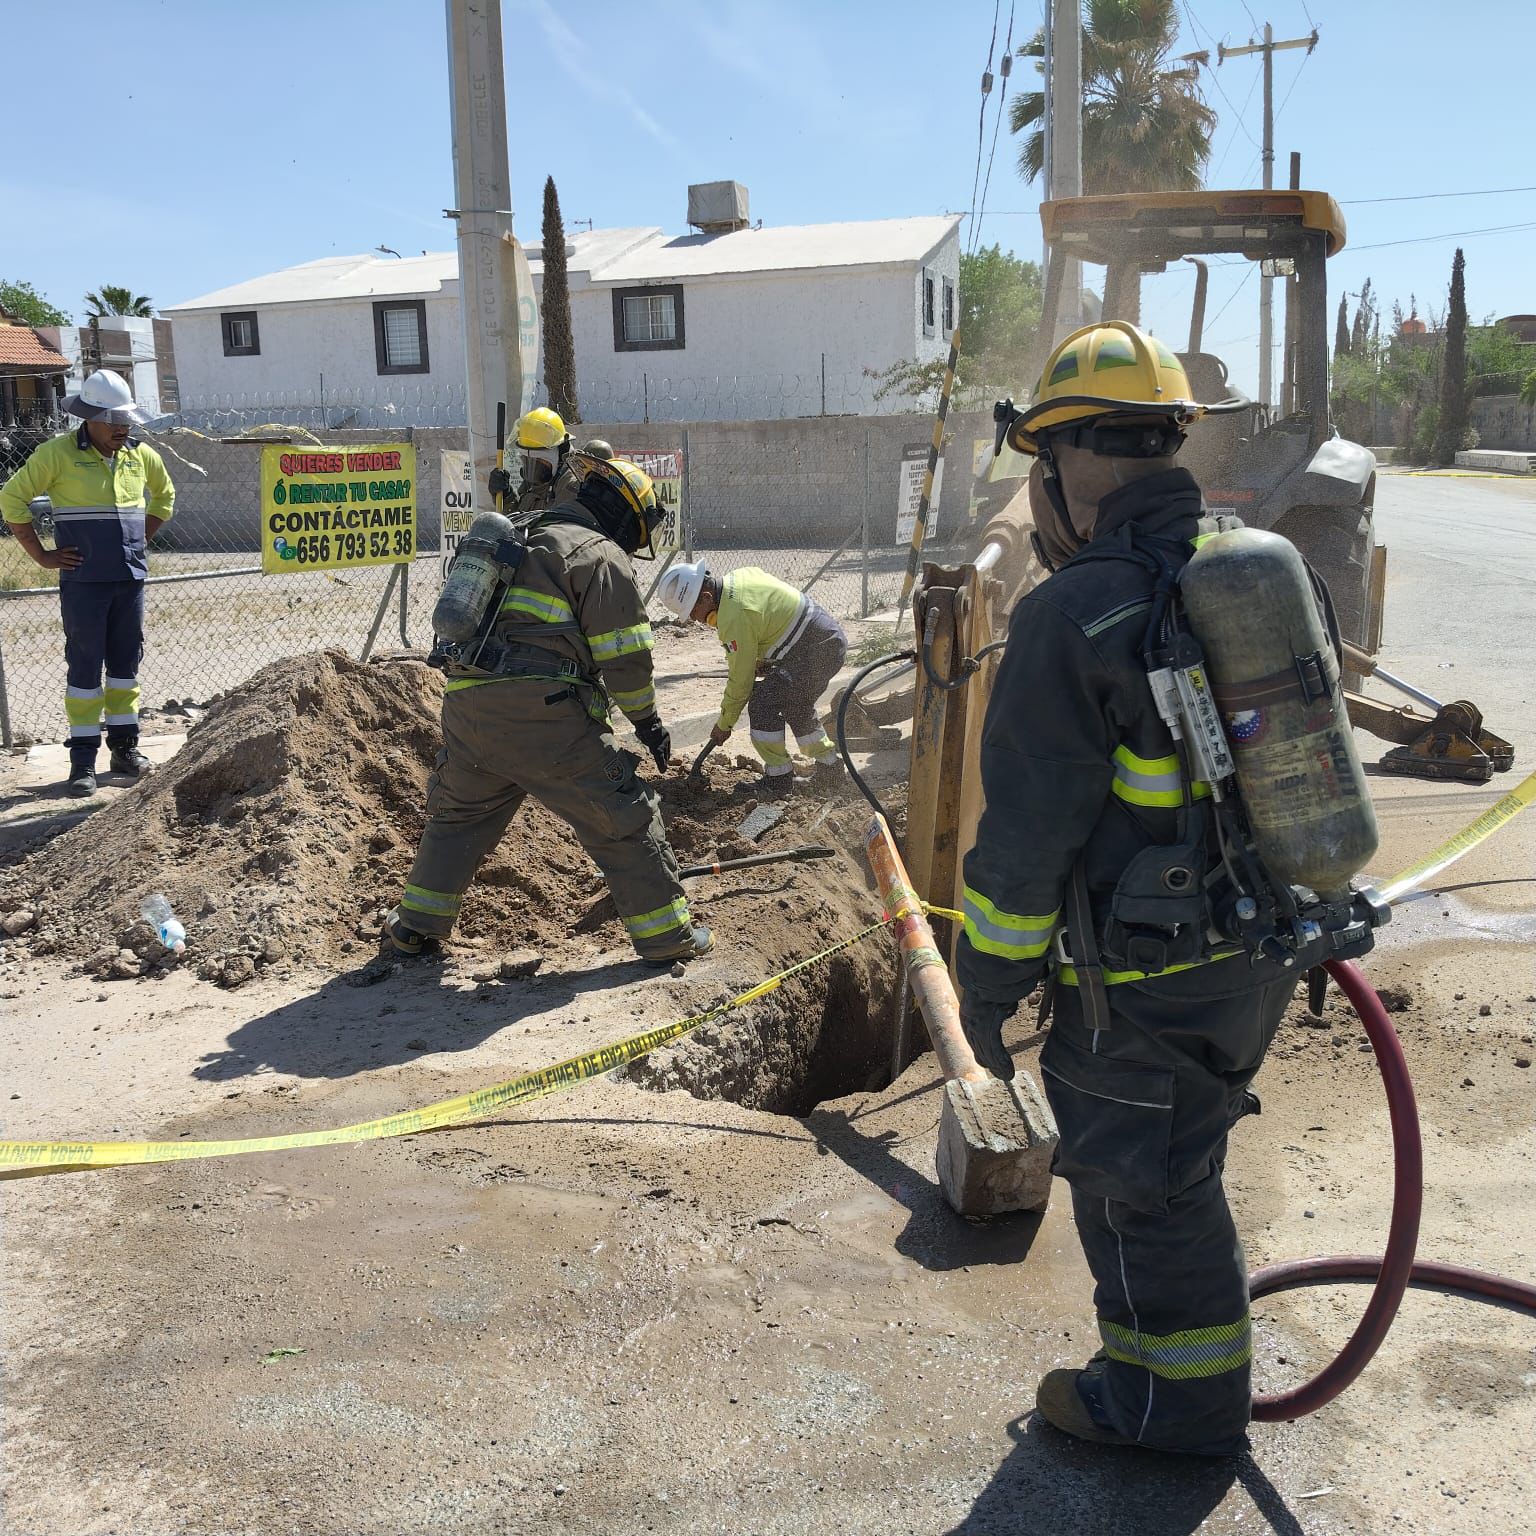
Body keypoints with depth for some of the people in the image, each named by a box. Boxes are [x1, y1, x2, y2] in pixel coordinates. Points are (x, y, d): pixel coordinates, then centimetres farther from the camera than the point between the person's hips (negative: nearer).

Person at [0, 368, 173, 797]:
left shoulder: (140, 455, 7)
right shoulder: (58, 453, -7)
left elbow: (164, 496, 26)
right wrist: (41, 555, -5)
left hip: (131, 579, 5)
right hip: (84, 581, -4)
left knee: (126, 662, 10)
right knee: (85, 666, -1)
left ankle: (124, 748, 21)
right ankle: (83, 759, 5)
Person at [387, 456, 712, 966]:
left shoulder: (528, 543, 27)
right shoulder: (602, 556, 2)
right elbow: (624, 657, -4)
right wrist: (648, 721, 8)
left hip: (466, 704, 7)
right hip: (541, 714, -7)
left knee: (458, 813, 26)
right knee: (624, 818, 3)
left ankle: (415, 924, 31)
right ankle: (666, 935, 9)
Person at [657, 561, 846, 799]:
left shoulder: (735, 617, -23)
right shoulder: (739, 575, 5)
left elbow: (740, 679, -16)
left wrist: (724, 725, -3)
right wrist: (762, 661, 16)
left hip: (815, 651, -11)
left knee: (762, 703, -13)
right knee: (796, 706, 25)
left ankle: (778, 780, -4)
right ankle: (830, 768, 34)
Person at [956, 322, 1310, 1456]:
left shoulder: (1073, 617, -21)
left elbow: (1029, 831, -19)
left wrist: (989, 985, -7)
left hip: (1147, 983, -8)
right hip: (1262, 953, 8)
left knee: (1139, 1183, 11)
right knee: (1182, 1159, 25)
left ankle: (1176, 1398, 29)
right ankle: (1198, 1340, 44)